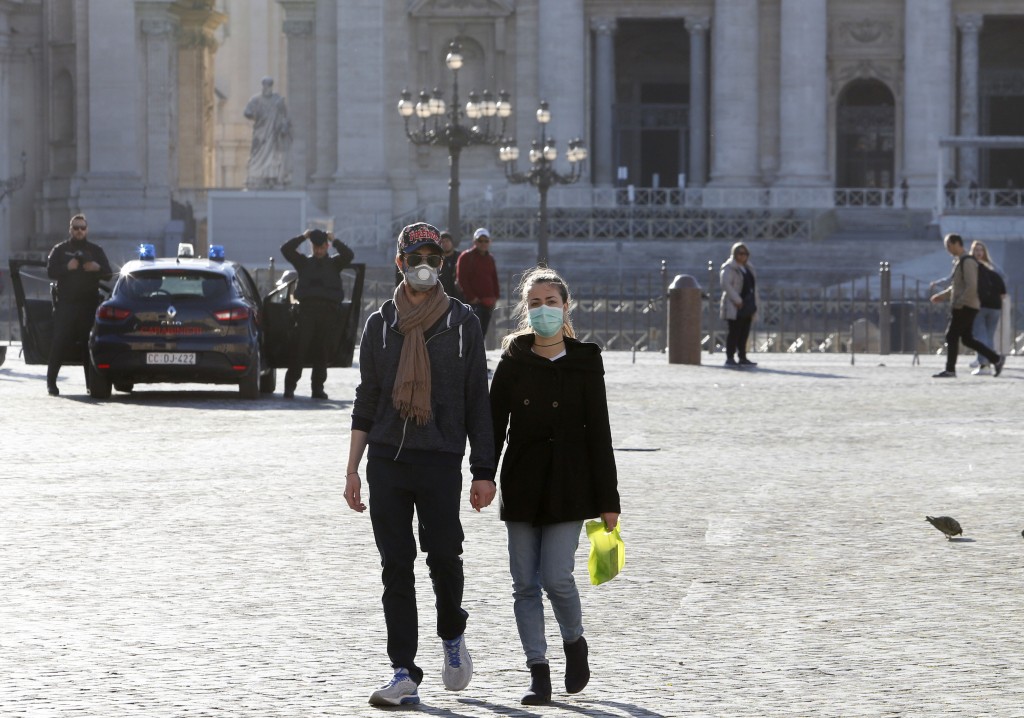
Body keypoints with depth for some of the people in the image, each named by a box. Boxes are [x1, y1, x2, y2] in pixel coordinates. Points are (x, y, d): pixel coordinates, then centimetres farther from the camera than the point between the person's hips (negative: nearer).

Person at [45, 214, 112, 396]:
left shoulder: (96, 251, 15)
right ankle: (51, 382, -3)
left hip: (89, 304, 2)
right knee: (59, 343, -7)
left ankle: (91, 383, 4)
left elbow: (108, 274, 9)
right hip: (65, 304, -2)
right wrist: (67, 267, -19)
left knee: (88, 343, 0)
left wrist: (98, 268, -13)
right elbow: (50, 271, -2)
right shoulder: (60, 250, 10)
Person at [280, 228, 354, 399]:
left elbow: (348, 255, 0)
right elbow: (286, 249, 7)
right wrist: (303, 237, 0)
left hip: (329, 311, 1)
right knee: (300, 349, -6)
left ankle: (318, 388, 6)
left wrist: (334, 241, -3)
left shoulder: (334, 263, 17)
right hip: (307, 308, -1)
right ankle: (290, 386, -5)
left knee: (322, 352, 1)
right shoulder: (304, 262, 17)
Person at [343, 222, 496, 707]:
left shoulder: (462, 323, 5)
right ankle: (405, 675, 3)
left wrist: (484, 472, -1)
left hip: (441, 461, -2)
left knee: (444, 554, -10)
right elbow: (366, 400, 14)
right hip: (387, 461, 2)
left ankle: (453, 635, 21)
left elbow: (478, 401, 5)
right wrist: (352, 470, 9)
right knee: (396, 567, 0)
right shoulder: (381, 325, 10)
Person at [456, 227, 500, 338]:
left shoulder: (490, 259, 18)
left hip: (488, 302, 7)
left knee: (482, 332, 7)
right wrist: (471, 297, -14)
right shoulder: (466, 257, -2)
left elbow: (494, 279, 23)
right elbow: (462, 279, -8)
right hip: (474, 301, -7)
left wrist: (496, 296, 9)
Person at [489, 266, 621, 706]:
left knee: (556, 577, -11)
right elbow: (494, 425, 6)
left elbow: (598, 434, 1)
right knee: (525, 583, 0)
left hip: (569, 484, -2)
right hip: (522, 484, 2)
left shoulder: (584, 362, 1)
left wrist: (608, 499, -2)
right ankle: (538, 674, 6)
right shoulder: (513, 362, 5)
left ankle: (574, 642, 18)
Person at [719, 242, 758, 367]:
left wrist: (754, 304, 13)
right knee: (734, 332, -8)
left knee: (744, 333, 9)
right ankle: (730, 358, -5)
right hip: (734, 307, -8)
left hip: (747, 306, 8)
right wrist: (737, 300, -22)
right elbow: (726, 284, -20)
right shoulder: (729, 268, -8)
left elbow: (753, 286, 21)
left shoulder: (748, 268, 17)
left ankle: (742, 358, 14)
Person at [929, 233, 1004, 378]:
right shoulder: (959, 261, 18)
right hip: (961, 306, 10)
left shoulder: (967, 261, -13)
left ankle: (950, 370, -5)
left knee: (951, 336, -8)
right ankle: (996, 359, 12)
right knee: (967, 339, 10)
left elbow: (971, 286, -21)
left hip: (965, 306, -10)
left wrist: (959, 303, -22)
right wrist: (942, 296, 17)